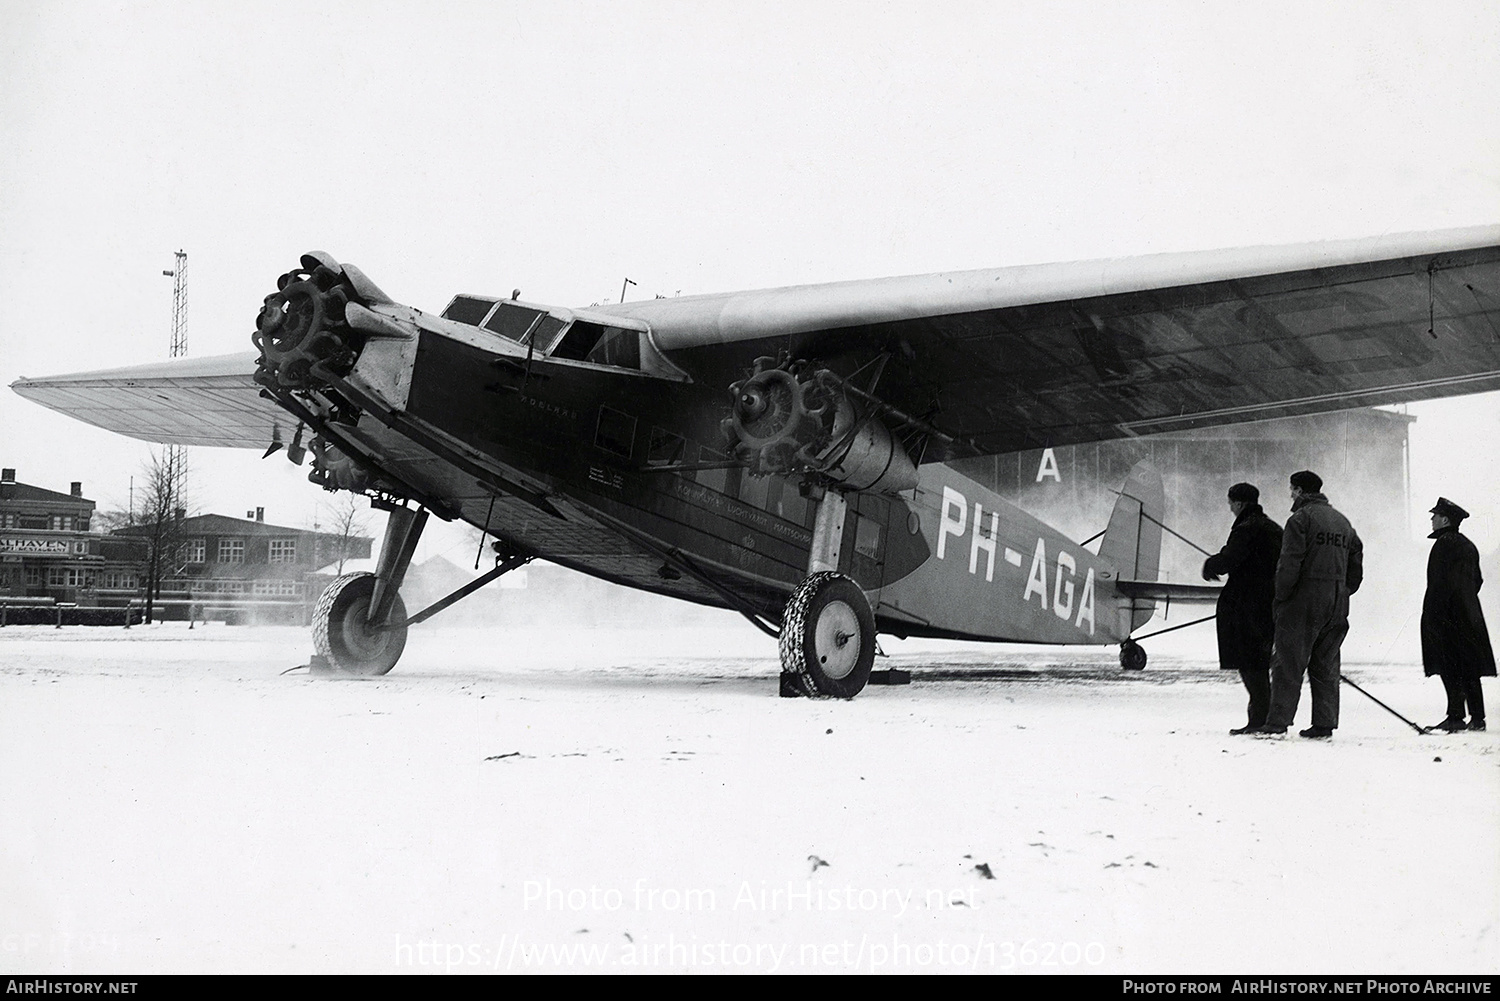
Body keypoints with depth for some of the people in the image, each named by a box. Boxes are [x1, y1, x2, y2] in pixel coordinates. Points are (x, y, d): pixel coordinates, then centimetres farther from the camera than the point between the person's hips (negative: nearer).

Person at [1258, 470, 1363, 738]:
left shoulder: (1301, 518, -8)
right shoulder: (1343, 522, 17)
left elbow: (1289, 564, -15)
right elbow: (1356, 567, 18)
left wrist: (1280, 598, -8)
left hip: (1303, 603, -7)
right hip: (1336, 605, 7)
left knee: (1287, 664, -5)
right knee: (1326, 666, 12)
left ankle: (1277, 723, -8)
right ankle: (1325, 724, 11)